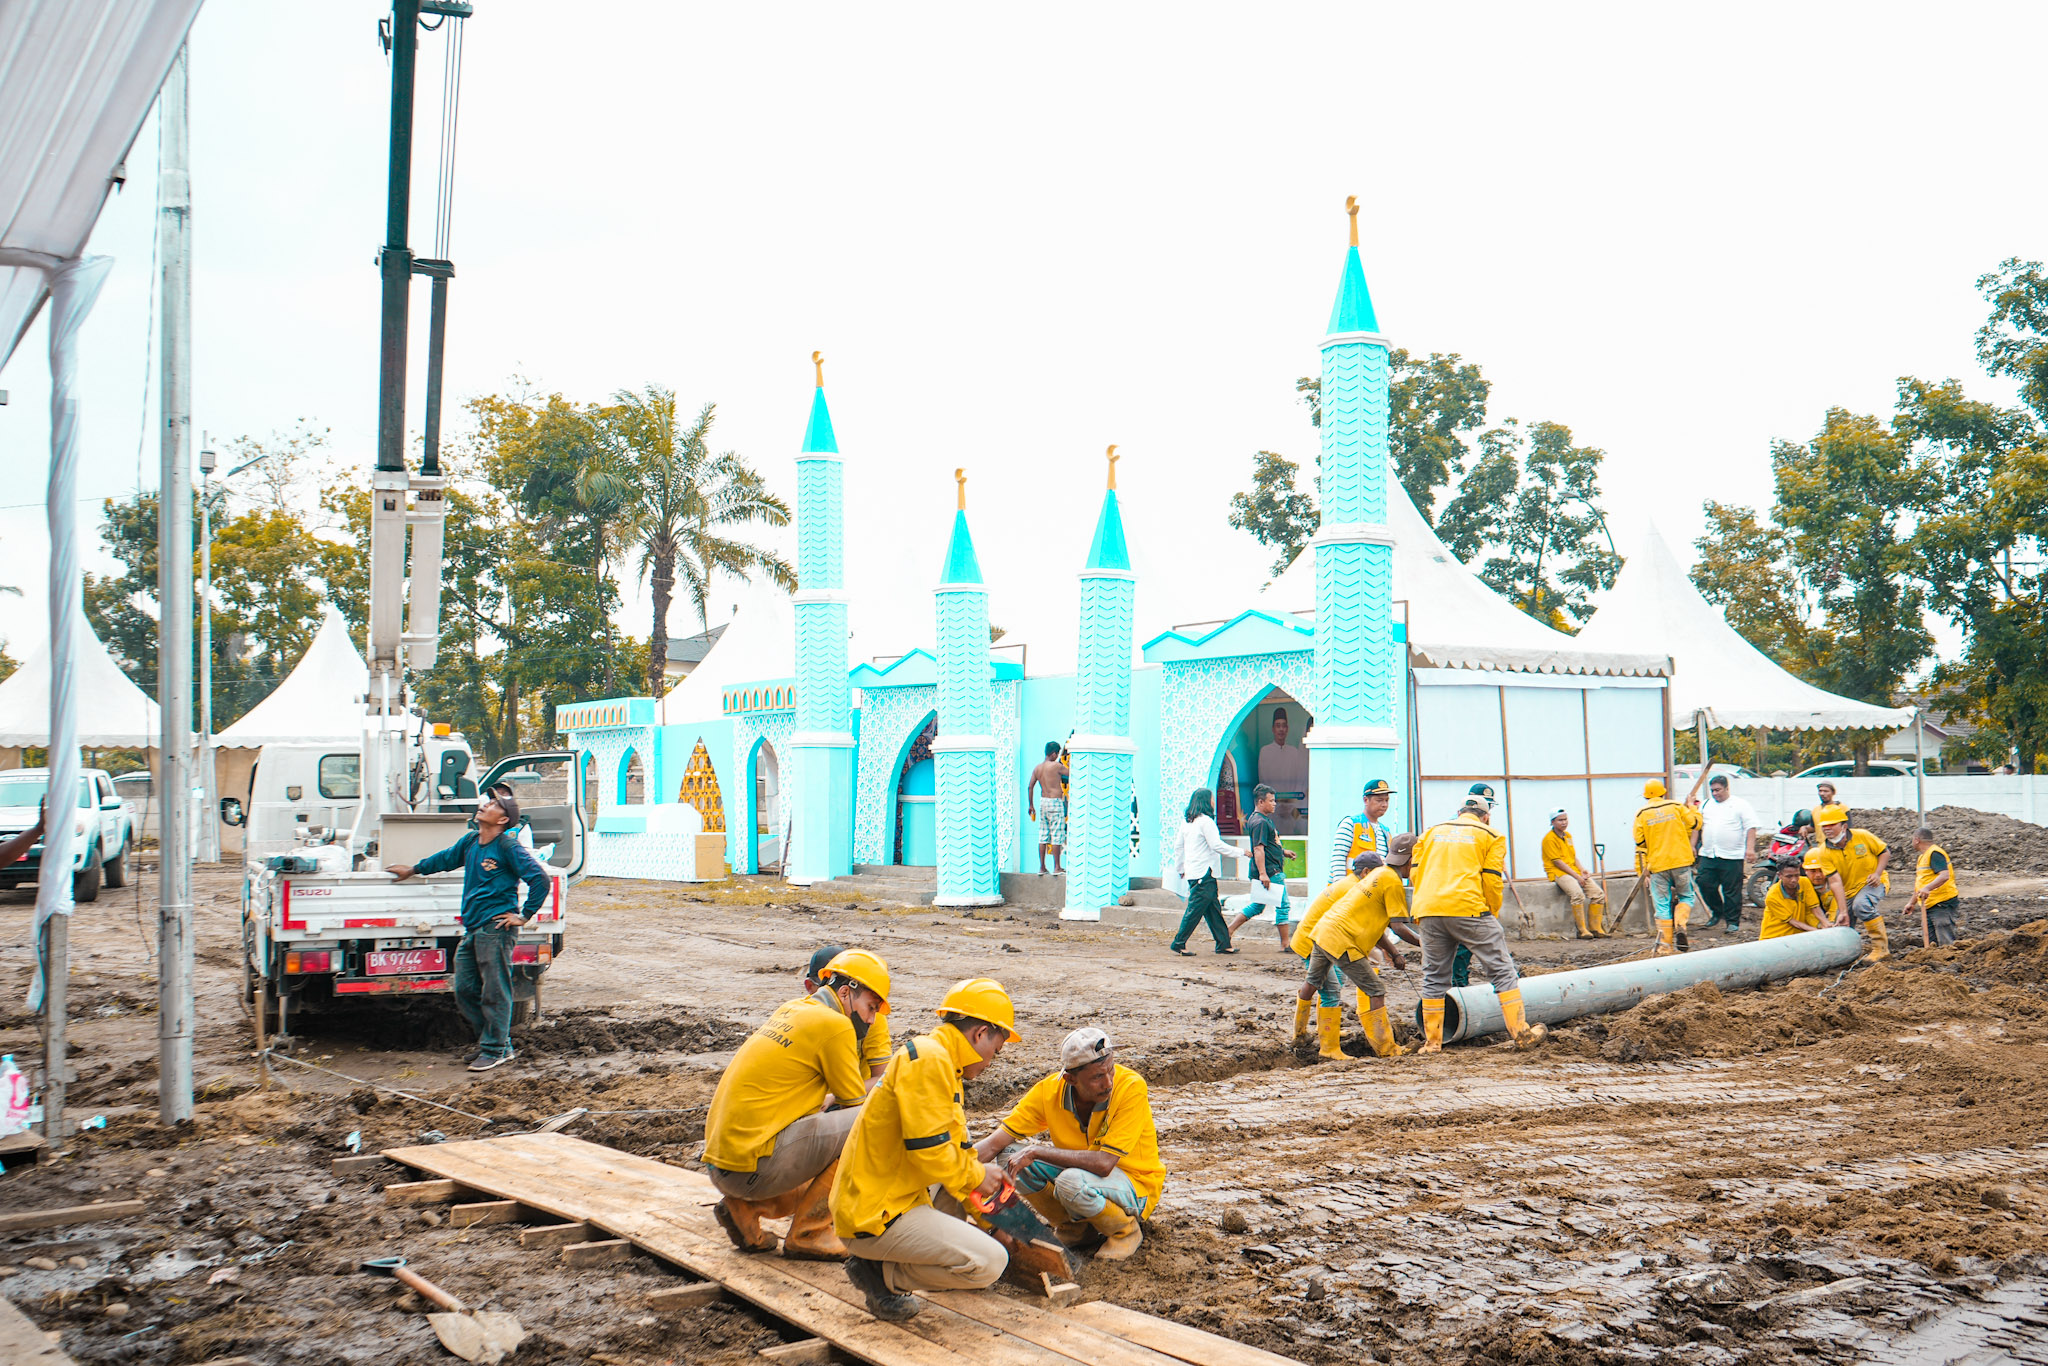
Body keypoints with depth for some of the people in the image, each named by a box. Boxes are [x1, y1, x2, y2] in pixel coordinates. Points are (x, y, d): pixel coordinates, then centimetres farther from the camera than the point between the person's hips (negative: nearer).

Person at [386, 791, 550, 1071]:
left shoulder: (509, 848, -11)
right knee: (465, 991, 11)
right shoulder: (470, 841, 12)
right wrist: (414, 868, 44)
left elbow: (540, 878, -14)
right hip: (472, 929, 8)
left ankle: (495, 1050, 7)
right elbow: (448, 858, 33)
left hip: (496, 928, -8)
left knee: (494, 993, -3)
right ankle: (497, 1042, 22)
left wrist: (524, 915, -12)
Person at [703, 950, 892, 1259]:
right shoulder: (833, 1025, -10)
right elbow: (856, 1104, -1)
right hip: (753, 1166, -9)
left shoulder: (789, 1011, 16)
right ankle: (807, 1234, -3)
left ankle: (746, 1208, 11)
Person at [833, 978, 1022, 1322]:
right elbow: (928, 1152, -21)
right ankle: (880, 1272, -3)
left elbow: (958, 1155, 23)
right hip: (875, 1217, -10)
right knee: (989, 1263, -16)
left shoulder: (941, 1064, 18)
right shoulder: (928, 1059, -15)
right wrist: (976, 1176, -4)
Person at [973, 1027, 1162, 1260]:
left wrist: (1036, 1151, -31)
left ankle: (1125, 1230, -4)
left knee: (1072, 1182, -36)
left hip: (1136, 1184, -5)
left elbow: (1103, 1163, -35)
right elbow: (994, 1144, -10)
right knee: (1010, 1155, -15)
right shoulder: (1050, 1090, -15)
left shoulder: (1132, 1088, -28)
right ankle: (1075, 1227, 5)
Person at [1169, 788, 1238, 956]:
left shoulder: (1186, 821, 13)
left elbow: (1178, 847, 18)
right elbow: (1216, 845, -16)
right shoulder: (1205, 821, -13)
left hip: (1192, 872, 9)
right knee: (1196, 908, -4)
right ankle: (1179, 943, -2)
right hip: (1204, 873, -9)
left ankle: (1223, 943, 14)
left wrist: (1181, 869, 26)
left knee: (1213, 909, 11)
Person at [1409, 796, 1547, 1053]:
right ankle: (1522, 1033, 2)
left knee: (1434, 976, 13)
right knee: (1502, 970, 5)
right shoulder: (1490, 835, 13)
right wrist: (1493, 913, 16)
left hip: (1429, 913, 4)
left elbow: (1415, 873, 16)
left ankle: (1432, 1041, 13)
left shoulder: (1431, 832, 23)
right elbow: (1492, 879, 3)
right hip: (1468, 909, -4)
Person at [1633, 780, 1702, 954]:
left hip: (1657, 865, 0)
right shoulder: (1675, 806, 1)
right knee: (1686, 897, 15)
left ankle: (1665, 943, 1)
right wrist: (1692, 807, 27)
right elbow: (1696, 823, 8)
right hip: (1681, 862, 0)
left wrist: (1641, 869, 5)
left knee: (1662, 904, 4)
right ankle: (1680, 926, -10)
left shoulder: (1641, 814, 2)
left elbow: (1640, 844, 1)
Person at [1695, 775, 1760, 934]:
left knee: (1732, 890, -2)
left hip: (1732, 856, -5)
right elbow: (1697, 826, 22)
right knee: (1705, 884, 0)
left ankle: (1733, 922, 8)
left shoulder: (1740, 804, 1)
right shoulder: (1705, 805, 16)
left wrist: (1750, 848, -13)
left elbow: (1751, 827, -4)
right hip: (1708, 855, 5)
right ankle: (1717, 913, 21)